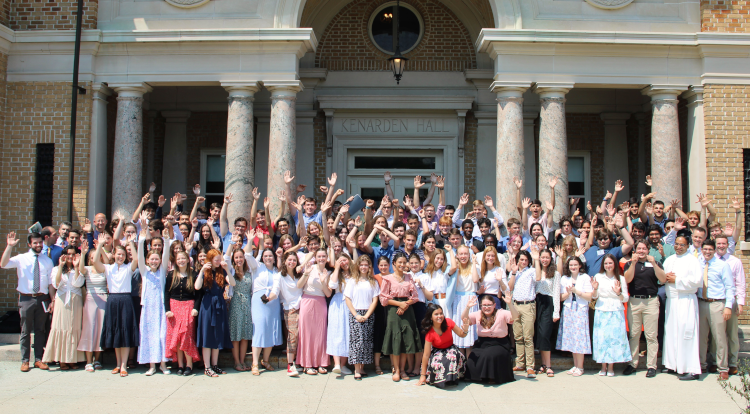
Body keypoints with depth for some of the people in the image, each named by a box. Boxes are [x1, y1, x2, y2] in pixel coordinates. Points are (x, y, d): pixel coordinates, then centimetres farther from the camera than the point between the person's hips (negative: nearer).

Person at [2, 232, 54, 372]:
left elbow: (51, 282, 8)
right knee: (25, 331, 5)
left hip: (42, 299, 2)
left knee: (40, 330, 8)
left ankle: (38, 359, 18)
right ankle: (24, 361, 15)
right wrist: (9, 246, -23)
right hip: (26, 299, -2)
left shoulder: (47, 261, 7)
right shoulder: (21, 258, 0)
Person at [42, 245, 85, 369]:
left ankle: (73, 359, 4)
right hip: (62, 301, 0)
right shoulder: (56, 269, 11)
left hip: (76, 301, 0)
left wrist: (76, 266, -12)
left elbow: (78, 283, -8)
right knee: (62, 328, -3)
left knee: (75, 329, -1)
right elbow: (56, 284, -7)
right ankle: (62, 360, 3)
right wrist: (61, 266, -9)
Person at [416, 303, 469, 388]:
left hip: (450, 348, 2)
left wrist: (465, 330, -29)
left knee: (454, 355, -33)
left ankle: (452, 378, -8)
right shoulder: (430, 333, -23)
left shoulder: (448, 322, -17)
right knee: (435, 364, -35)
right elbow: (426, 354, -20)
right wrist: (423, 375, -19)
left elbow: (461, 334, -2)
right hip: (437, 352, -2)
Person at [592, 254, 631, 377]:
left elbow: (625, 299, 4)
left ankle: (611, 367, 7)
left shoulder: (621, 279, 4)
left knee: (614, 337, -2)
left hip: (616, 313, -1)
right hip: (601, 312, 1)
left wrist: (618, 293, -15)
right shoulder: (598, 277, 6)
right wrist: (595, 289, -12)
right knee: (601, 338, -1)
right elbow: (594, 297, 7)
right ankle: (603, 367, 9)